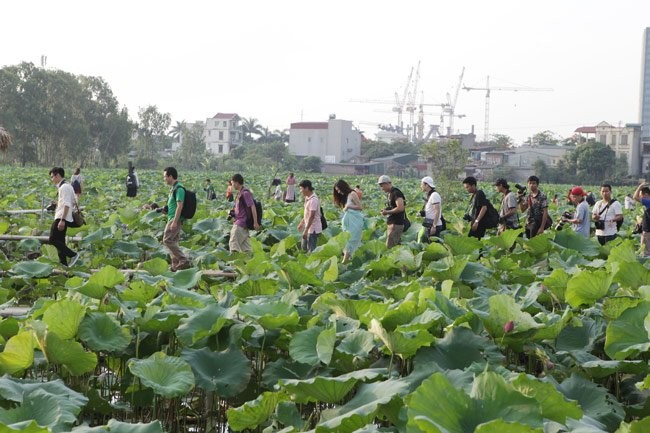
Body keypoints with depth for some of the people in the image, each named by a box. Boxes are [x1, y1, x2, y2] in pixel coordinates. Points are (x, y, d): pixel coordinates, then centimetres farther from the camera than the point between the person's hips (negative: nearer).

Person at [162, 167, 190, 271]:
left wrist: (174, 222, -25)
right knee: (173, 241, 10)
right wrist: (165, 209, 15)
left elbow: (179, 206, -22)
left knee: (167, 240, -14)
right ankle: (175, 266, 12)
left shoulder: (179, 189, -15)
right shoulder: (173, 188, 17)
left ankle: (183, 260, -15)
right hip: (172, 219, 10)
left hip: (176, 219, -10)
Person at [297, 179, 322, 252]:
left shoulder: (313, 200, -23)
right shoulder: (307, 198, 8)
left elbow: (311, 217, -25)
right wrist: (301, 223, 28)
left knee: (311, 249, -5)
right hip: (309, 228, 10)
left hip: (313, 229, -10)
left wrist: (306, 230, -24)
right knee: (304, 247, 18)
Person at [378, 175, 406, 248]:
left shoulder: (396, 193, -15)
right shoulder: (389, 194, 15)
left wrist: (387, 212, -16)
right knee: (396, 245, 11)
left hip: (396, 223, -10)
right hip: (390, 223, 10)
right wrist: (385, 211, 8)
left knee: (390, 246, -13)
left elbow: (400, 208, -24)